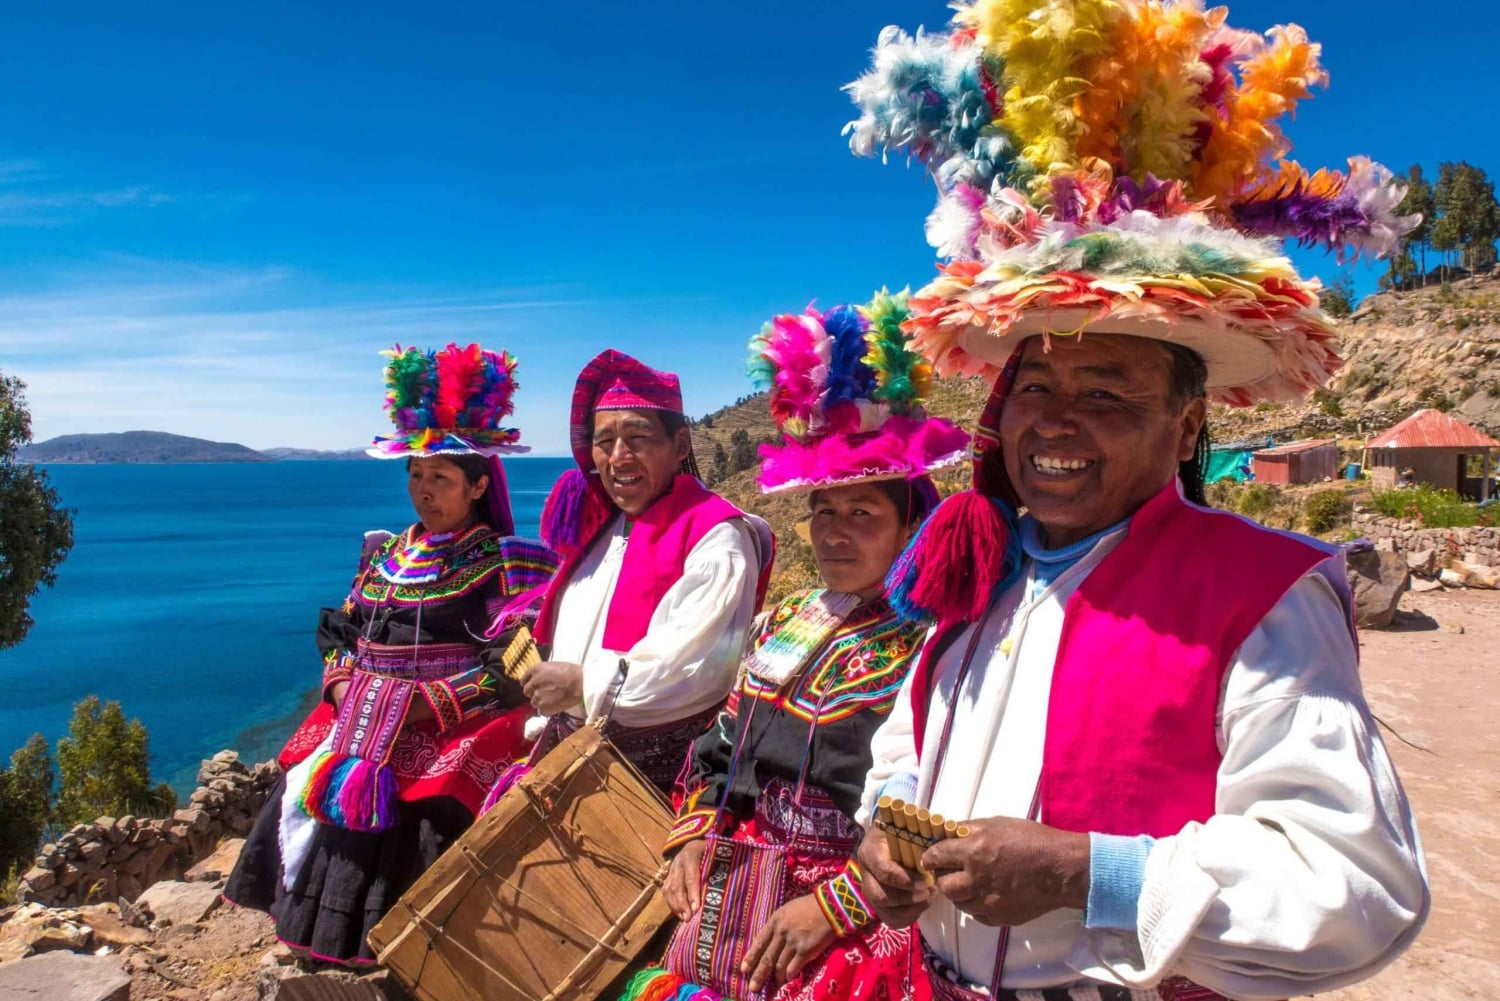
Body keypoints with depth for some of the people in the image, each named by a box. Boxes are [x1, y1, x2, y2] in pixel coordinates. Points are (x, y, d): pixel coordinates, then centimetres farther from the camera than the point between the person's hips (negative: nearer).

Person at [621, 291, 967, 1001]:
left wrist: (831, 906, -20)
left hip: (849, 939, -5)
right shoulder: (782, 625, 7)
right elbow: (717, 752, 14)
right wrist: (694, 833, -1)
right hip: (733, 904, 6)